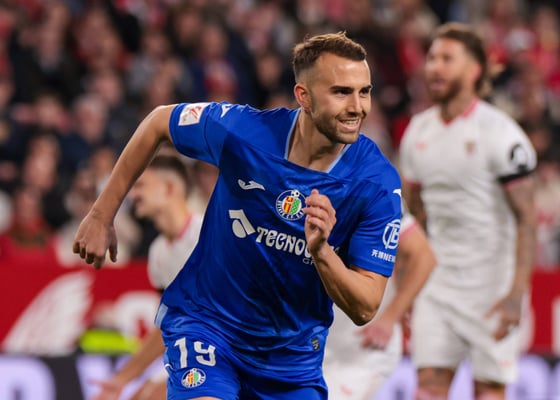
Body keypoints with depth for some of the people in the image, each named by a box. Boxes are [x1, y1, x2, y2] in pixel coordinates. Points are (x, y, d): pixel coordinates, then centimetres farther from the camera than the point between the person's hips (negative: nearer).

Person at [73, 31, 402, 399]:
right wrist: (102, 216, 6)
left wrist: (321, 251, -38)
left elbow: (364, 310, -18)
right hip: (206, 323, -2)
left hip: (293, 349, 3)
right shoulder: (241, 130, -20)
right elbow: (159, 122, 2)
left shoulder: (379, 183, -19)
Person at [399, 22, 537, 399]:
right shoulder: (418, 131, 7)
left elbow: (527, 218, -14)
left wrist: (517, 294, -22)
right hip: (439, 280, 5)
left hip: (492, 280, -5)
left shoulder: (499, 133, -12)